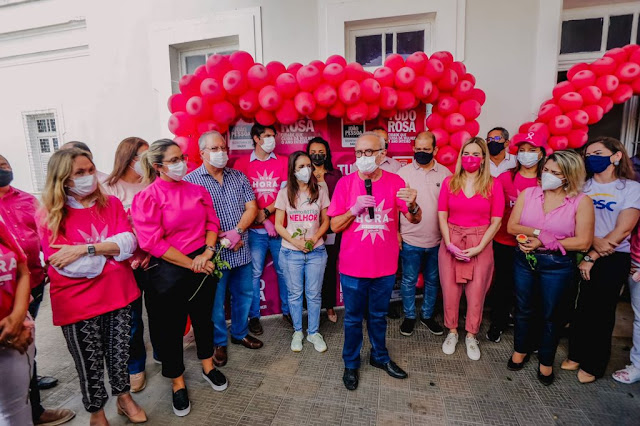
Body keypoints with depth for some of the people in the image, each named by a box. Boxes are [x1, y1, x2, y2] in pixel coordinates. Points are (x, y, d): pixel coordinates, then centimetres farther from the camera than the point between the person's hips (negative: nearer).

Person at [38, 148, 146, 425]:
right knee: (89, 360, 12)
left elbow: (129, 242, -10)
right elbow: (66, 265, -16)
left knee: (119, 351, 17)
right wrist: (113, 247, -10)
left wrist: (85, 249, -19)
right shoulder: (50, 215, -7)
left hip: (118, 293, 3)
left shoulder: (111, 203, 2)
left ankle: (124, 397, 41)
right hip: (77, 301, -2)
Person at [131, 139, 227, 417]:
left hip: (202, 266, 4)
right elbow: (153, 242, -17)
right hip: (168, 272, -4)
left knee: (204, 317, 19)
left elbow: (212, 222, 4)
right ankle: (177, 382, 34)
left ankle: (208, 366, 43)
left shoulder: (197, 191, 3)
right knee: (170, 327, 11)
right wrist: (191, 264, -17)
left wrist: (207, 252, -13)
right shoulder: (147, 198, -12)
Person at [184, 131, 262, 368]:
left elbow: (251, 208, 2)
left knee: (244, 294, 17)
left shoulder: (239, 177, 7)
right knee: (215, 301, 10)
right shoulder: (191, 181, -7)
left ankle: (240, 333, 40)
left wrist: (237, 231, -14)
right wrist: (221, 239, -15)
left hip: (241, 251, 5)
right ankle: (218, 342, 32)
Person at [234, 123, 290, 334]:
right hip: (255, 229, -1)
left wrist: (265, 212, -12)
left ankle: (287, 310, 27)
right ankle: (254, 316, 21)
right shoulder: (242, 163, 2)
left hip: (279, 226, 2)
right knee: (254, 273, 4)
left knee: (284, 270, 9)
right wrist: (264, 221, -9)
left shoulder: (283, 162, 6)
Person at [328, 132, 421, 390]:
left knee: (378, 316, 21)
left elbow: (415, 219, -7)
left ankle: (380, 357, 44)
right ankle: (351, 364, 36)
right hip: (353, 266, -1)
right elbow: (335, 225, -6)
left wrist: (412, 205, -29)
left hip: (385, 266, 1)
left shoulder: (395, 182, -4)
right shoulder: (346, 183, -7)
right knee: (353, 318, 15)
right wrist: (355, 208, -23)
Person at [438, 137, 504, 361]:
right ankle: (452, 332, 29)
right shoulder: (449, 182, 2)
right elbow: (442, 215, 0)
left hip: (480, 244, -1)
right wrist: (449, 244, -11)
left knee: (476, 293, 7)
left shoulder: (493, 185, -1)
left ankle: (471, 336, 29)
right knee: (450, 290, 8)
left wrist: (479, 248, -11)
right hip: (451, 242, 1)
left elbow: (496, 221, -3)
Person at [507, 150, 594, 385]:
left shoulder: (582, 202, -10)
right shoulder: (528, 194, -3)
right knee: (523, 309, 17)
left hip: (557, 265, -2)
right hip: (525, 260, 2)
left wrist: (543, 242, -17)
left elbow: (583, 242, -14)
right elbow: (511, 226, -6)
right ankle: (520, 350, 38)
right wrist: (540, 232, -19)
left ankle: (546, 361, 34)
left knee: (549, 314, 13)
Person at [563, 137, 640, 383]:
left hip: (613, 259, -2)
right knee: (579, 307, 9)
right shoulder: (582, 186, 6)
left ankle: (593, 365, 24)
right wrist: (594, 241, -18)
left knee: (601, 311, 7)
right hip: (581, 255, 3)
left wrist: (592, 257, -13)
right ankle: (576, 354, 27)